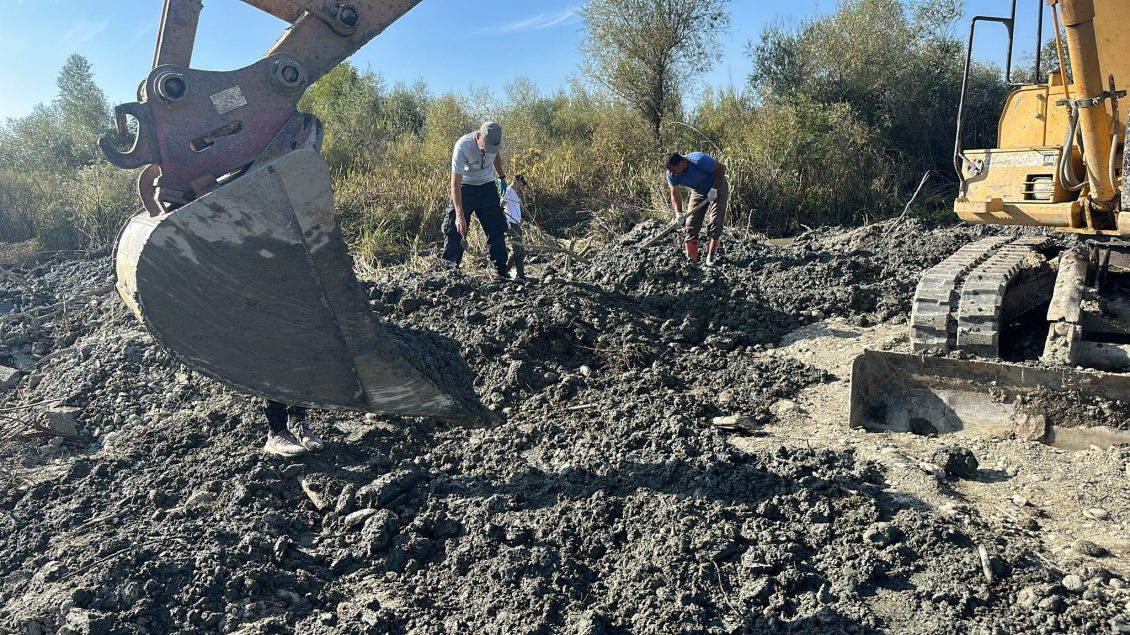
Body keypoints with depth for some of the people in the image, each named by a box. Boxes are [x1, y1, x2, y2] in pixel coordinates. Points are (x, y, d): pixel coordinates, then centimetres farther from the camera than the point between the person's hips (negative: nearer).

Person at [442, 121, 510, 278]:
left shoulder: (494, 140, -17)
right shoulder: (462, 146, -31)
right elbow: (456, 184, -33)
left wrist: (502, 178, 14)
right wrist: (460, 215, -39)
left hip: (487, 186, 4)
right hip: (465, 187, -4)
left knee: (496, 227, 1)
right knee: (454, 228, -9)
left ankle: (501, 270, 7)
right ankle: (450, 269, -1)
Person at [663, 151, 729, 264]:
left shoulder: (699, 160, -37)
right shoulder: (672, 174, -21)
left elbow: (721, 168, -25)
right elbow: (675, 194, -13)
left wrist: (714, 189, -26)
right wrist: (678, 213, -26)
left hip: (717, 187, -4)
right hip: (698, 192, 5)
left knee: (716, 221, -10)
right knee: (691, 223, -3)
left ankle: (711, 255, 1)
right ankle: (692, 259, 2)